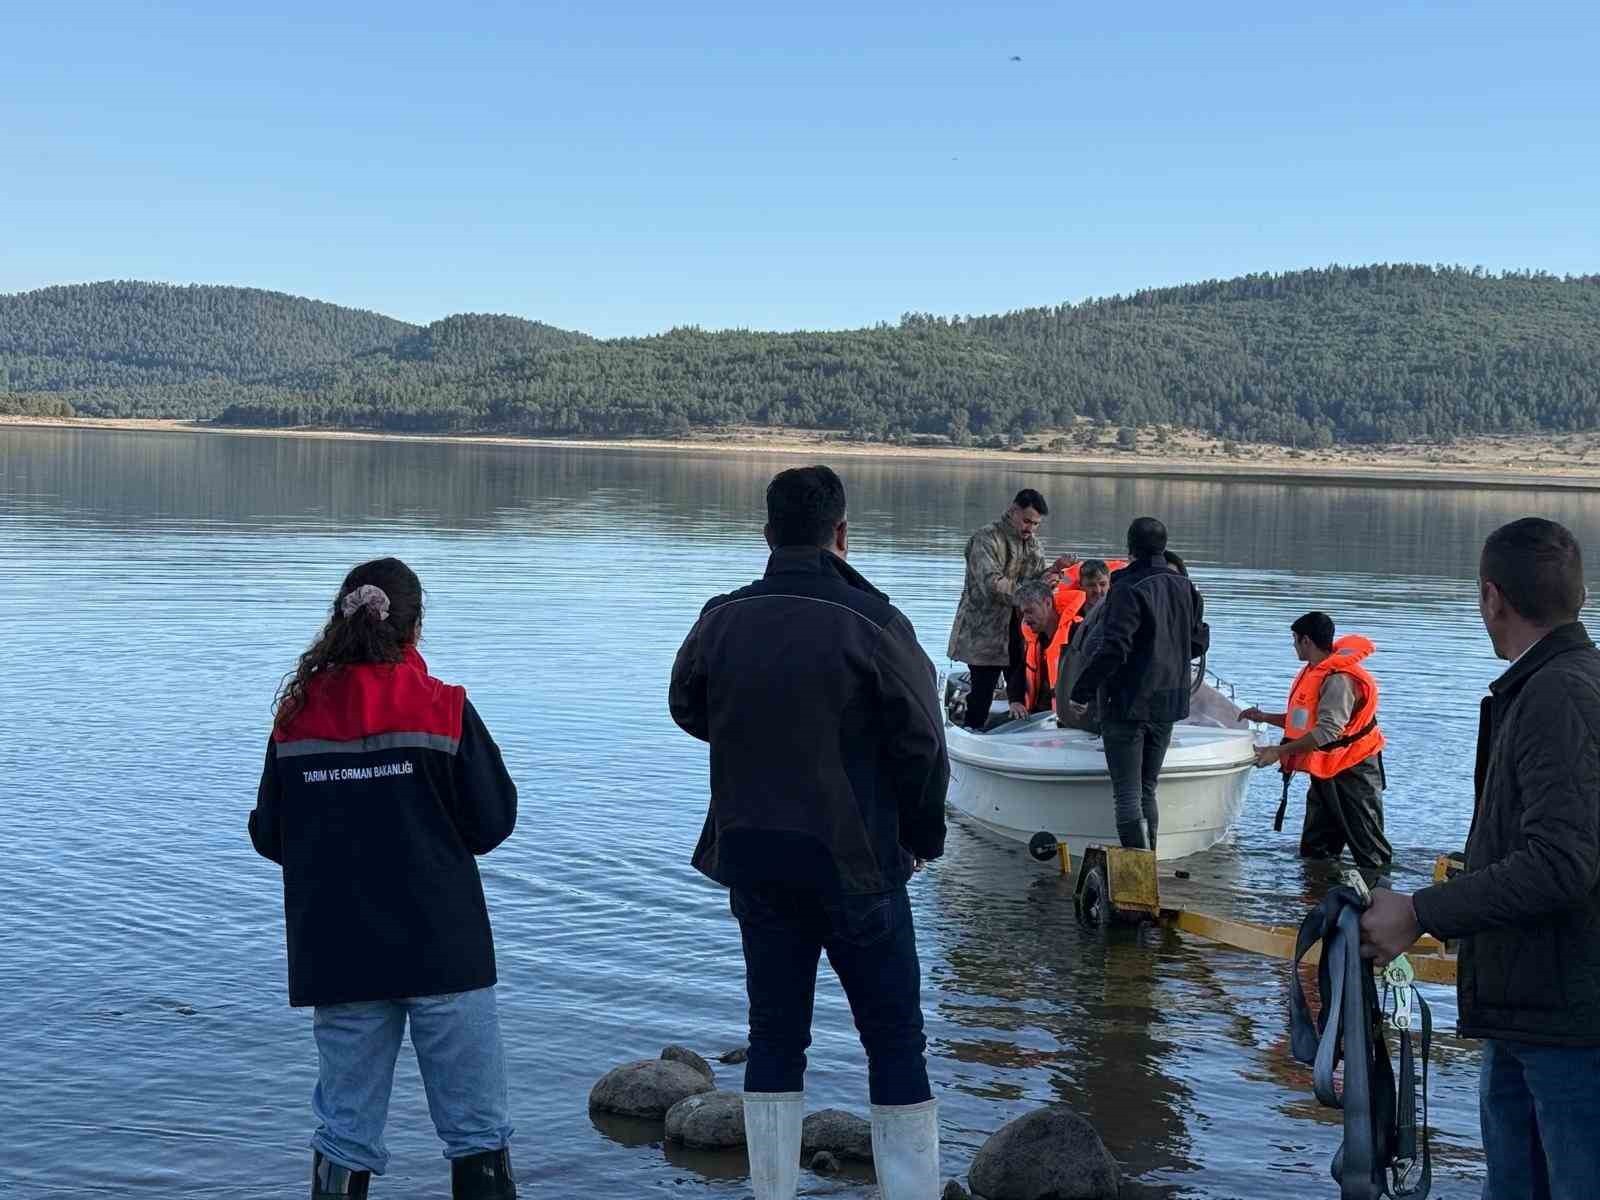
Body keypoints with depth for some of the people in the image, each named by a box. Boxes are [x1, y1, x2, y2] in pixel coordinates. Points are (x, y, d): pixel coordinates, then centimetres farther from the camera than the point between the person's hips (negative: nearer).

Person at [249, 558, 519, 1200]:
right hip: (442, 950, -3)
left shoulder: (296, 717, -1)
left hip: (337, 954, 3)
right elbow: (492, 822, -4)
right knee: (477, 1123, 7)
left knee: (345, 1126, 12)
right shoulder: (443, 710, -9)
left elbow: (268, 837, 5)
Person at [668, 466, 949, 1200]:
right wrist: (923, 838, 4)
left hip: (752, 857, 4)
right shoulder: (872, 623, -15)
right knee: (894, 1037, 6)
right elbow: (922, 745, -11)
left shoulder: (722, 619, -2)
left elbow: (687, 708, 15)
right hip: (855, 862, -4)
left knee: (775, 1033, 14)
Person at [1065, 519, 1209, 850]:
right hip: (1169, 704, 7)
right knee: (1147, 790, 16)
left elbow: (1113, 648, -22)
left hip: (1128, 704, -7)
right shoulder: (1185, 587, 7)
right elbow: (1199, 642, 16)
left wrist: (1082, 692, -16)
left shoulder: (1129, 589, -16)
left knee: (1127, 795, -4)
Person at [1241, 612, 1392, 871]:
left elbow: (1328, 730, -32)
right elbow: (1306, 720, 18)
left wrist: (1278, 752, -33)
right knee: (1313, 850, 12)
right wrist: (1264, 717, 15)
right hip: (1325, 772, 10)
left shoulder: (1339, 678, -23)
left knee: (1370, 851, -5)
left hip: (1353, 772, -10)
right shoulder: (1316, 672, 10)